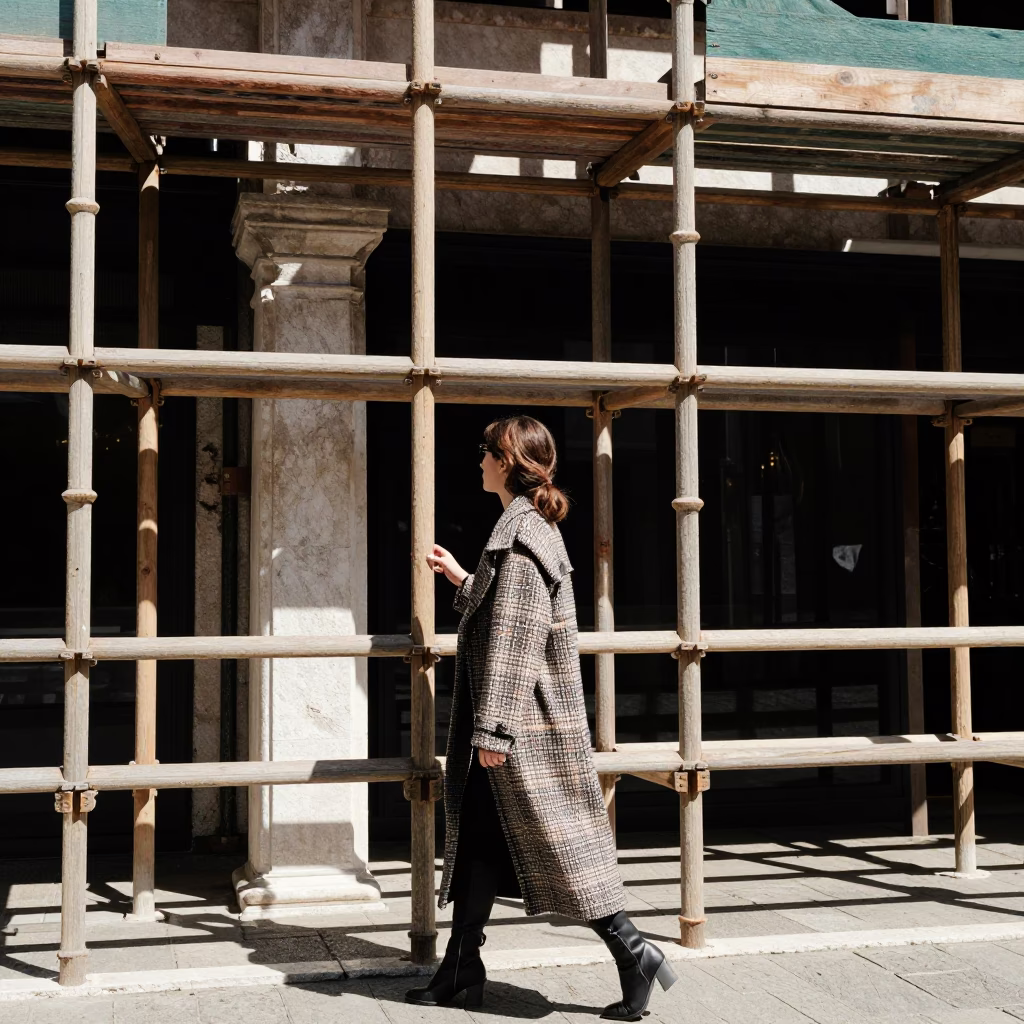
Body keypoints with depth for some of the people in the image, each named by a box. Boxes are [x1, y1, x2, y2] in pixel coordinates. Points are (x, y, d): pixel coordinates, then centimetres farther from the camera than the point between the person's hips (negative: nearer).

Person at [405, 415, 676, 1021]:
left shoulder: (519, 532, -17)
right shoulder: (536, 525, 14)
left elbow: (516, 634, -21)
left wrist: (493, 727, -20)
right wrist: (460, 578, 32)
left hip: (523, 720, -10)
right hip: (522, 717, 10)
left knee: (555, 835, -3)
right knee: (478, 835, 13)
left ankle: (633, 953, 6)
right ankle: (462, 971, 21)